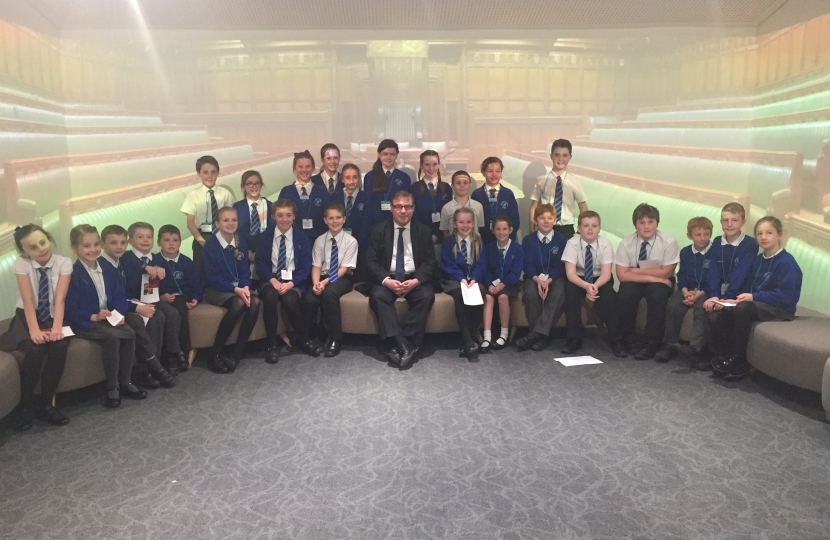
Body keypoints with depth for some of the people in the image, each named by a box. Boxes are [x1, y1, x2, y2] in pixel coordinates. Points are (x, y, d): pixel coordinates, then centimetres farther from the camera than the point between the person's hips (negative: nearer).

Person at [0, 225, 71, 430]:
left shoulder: (63, 262, -8)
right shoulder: (21, 263, -11)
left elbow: (60, 298, -17)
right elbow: (28, 299, -19)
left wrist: (56, 328, -31)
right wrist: (34, 330, -31)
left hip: (53, 318, 1)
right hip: (27, 318, -1)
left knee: (59, 346, -30)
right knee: (34, 350, -31)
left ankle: (45, 403, -12)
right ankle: (25, 406, -10)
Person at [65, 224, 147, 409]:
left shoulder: (108, 269, 10)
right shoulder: (72, 274, -10)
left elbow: (119, 296, 8)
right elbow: (71, 308, -13)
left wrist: (119, 314, -10)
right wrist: (94, 317, -23)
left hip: (110, 318, 6)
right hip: (84, 322, -6)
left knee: (130, 334, -23)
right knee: (112, 336, -32)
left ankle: (125, 382, -8)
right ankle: (112, 387, -19)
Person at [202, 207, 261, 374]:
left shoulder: (241, 245, 7)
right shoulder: (210, 245, -9)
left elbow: (245, 272, 5)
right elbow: (212, 276, -14)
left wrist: (245, 287, -17)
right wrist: (235, 289, -25)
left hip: (238, 288, 5)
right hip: (215, 289, -5)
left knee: (255, 302, -27)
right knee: (238, 303, -35)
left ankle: (237, 354, -24)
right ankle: (215, 354, -25)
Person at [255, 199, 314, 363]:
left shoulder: (301, 238, 4)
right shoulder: (265, 236, 5)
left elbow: (306, 267, -1)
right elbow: (260, 263, 0)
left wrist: (290, 284, -18)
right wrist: (273, 281, -18)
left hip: (294, 281, -1)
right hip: (271, 280, 1)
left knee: (289, 299, -33)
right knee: (270, 296, -33)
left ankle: (303, 340, -10)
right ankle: (272, 344, -20)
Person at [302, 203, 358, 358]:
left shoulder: (350, 241, -6)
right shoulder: (320, 241, 4)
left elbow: (344, 269, -10)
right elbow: (316, 266, -1)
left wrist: (326, 282, -21)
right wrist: (316, 283, -21)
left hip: (343, 278, -3)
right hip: (323, 277, 3)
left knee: (329, 293, -35)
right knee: (309, 298, -27)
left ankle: (335, 339, -22)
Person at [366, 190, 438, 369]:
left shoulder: (424, 231, 7)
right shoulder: (379, 230, 5)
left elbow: (431, 262, 1)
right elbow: (371, 261, -1)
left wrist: (416, 280, -19)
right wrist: (386, 280, -20)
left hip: (415, 279, 1)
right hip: (387, 279, 0)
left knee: (426, 296, -30)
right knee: (378, 296, -31)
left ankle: (400, 345, -26)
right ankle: (402, 345, -35)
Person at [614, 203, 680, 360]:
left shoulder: (668, 242, -13)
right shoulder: (626, 243, -10)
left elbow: (665, 272, -17)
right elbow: (622, 275, -16)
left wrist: (636, 270, -17)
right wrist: (651, 276, -23)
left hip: (659, 283, -1)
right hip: (635, 282, 1)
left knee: (657, 296, -33)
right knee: (625, 294, -30)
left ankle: (650, 345, -19)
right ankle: (629, 340, -9)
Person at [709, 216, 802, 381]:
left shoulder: (787, 262, -11)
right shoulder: (756, 260, 14)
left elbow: (784, 295, -20)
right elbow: (746, 286, 13)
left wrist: (753, 297, -25)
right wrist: (738, 298, -8)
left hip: (780, 309, -7)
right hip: (756, 304, 8)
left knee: (743, 308, -36)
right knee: (717, 314, -14)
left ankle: (738, 360, -24)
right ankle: (724, 358, -9)